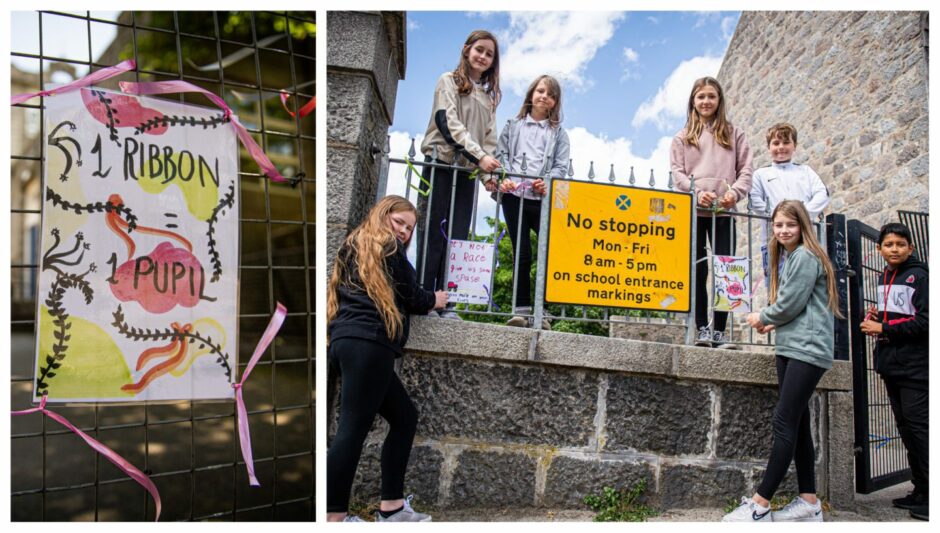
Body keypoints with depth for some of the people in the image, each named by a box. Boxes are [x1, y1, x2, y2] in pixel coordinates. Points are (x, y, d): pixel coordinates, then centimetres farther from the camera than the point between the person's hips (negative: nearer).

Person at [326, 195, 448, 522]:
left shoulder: (354, 246, 28)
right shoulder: (387, 246, 3)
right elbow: (411, 297, 2)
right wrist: (435, 300, 22)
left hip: (348, 341, 9)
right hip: (367, 343, -9)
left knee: (404, 416, 13)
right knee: (353, 428, -11)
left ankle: (391, 507, 13)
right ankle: (334, 517, -11)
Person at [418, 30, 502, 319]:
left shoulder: (490, 94, 20)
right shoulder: (449, 81, 5)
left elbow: (490, 135, 15)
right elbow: (448, 123, -8)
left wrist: (488, 171, -3)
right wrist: (479, 156, -18)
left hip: (468, 171, 4)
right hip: (441, 165, -4)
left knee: (458, 237, -1)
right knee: (434, 235, -7)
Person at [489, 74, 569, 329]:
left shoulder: (559, 133, 18)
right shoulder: (513, 126, 20)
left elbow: (561, 167, 8)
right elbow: (501, 155, 11)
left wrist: (546, 183, -12)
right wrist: (502, 179, -9)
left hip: (544, 199, 0)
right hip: (514, 196, 0)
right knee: (522, 253, -1)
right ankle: (521, 309, 5)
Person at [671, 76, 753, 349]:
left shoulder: (734, 133, 17)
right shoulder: (682, 137, 15)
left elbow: (746, 169, 9)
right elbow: (677, 173, 4)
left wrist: (735, 192, -11)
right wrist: (697, 192, -15)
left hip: (723, 212, 1)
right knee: (698, 269, -3)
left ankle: (719, 331, 2)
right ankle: (702, 328, 2)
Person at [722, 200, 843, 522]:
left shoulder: (805, 256, -8)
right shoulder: (789, 258, 20)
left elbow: (791, 303, -14)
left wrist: (762, 318, 3)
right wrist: (776, 324, 5)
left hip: (807, 351, -10)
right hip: (790, 349, 10)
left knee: (785, 423, -11)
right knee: (797, 424, 8)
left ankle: (759, 506, -11)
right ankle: (809, 503, 14)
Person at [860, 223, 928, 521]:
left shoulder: (919, 276, -8)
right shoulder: (885, 278, 15)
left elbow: (924, 320, -17)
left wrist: (883, 328, -14)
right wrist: (876, 317, 7)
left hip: (914, 365, -8)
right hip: (890, 364, 8)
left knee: (919, 425, -8)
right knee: (905, 427, 12)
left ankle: (932, 495, 1)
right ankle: (920, 490, 22)